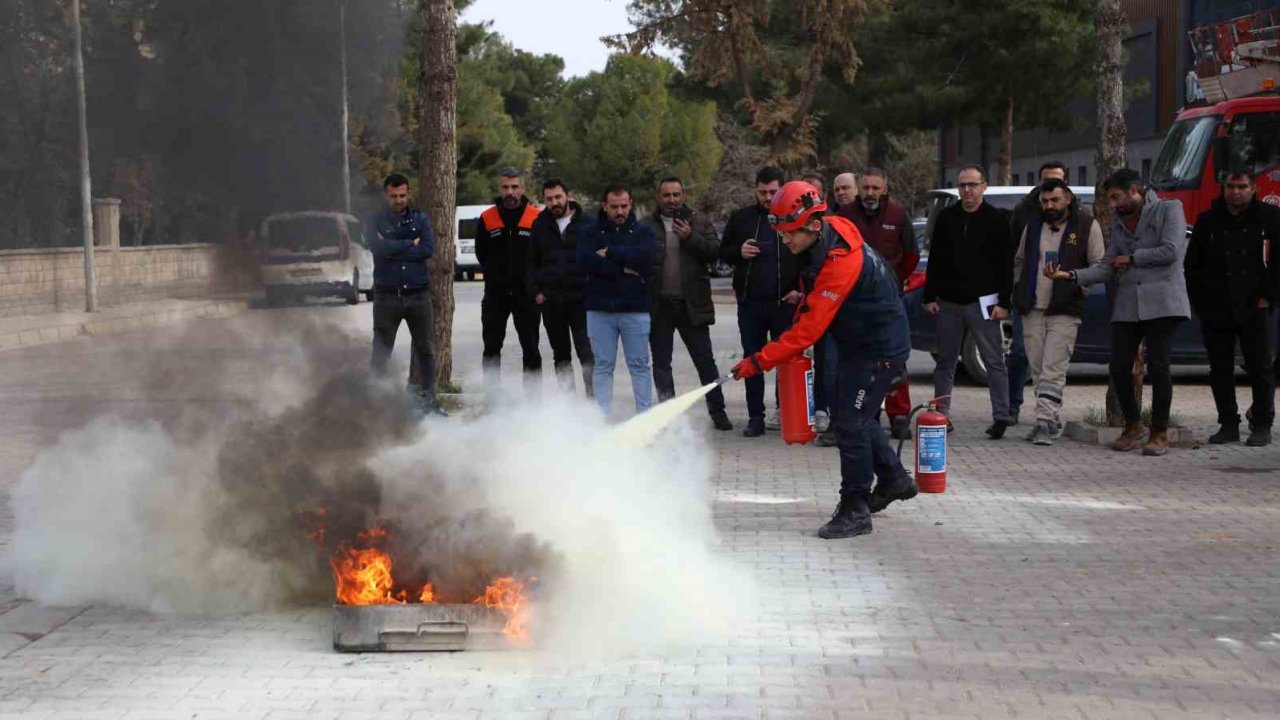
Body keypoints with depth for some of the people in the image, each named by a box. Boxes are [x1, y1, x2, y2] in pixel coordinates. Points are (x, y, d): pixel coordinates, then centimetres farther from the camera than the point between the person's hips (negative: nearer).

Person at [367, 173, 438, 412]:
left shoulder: (420, 219, 6)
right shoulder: (376, 221, 2)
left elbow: (428, 249, -8)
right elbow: (378, 248, -16)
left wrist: (393, 249, -11)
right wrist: (410, 244, -9)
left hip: (418, 294, 2)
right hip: (387, 295, -1)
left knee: (425, 348, 7)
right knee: (381, 351, 3)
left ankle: (429, 397, 16)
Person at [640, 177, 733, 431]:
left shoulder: (700, 222, 7)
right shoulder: (645, 226, 6)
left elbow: (714, 251, -3)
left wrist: (690, 237, -17)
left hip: (692, 305, -1)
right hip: (659, 305, 1)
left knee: (705, 360, 3)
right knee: (661, 362, 6)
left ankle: (717, 411, 10)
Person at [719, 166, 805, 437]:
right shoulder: (741, 218, 9)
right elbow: (723, 252, 16)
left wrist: (801, 289, -4)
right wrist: (739, 252, -6)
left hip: (785, 302, -2)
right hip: (750, 302, 3)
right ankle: (756, 416, 11)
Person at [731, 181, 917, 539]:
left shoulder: (840, 263, -32)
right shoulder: (832, 228, -4)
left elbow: (811, 328, -32)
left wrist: (760, 361, -31)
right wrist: (806, 297, 13)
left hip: (880, 348, -10)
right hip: (860, 342, 10)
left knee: (851, 423, -10)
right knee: (856, 415, 20)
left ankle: (855, 511, -1)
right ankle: (893, 479, 37)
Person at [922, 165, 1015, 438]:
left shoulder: (996, 219, -1)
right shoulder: (946, 217, 9)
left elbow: (1006, 264, -3)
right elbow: (935, 259, 12)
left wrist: (1003, 302, -10)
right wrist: (930, 297, 5)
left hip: (983, 302, -4)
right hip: (949, 302, 4)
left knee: (994, 362, -3)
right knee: (945, 360, 8)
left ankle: (1001, 417, -1)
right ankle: (941, 415, 14)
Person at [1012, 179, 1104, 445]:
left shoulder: (1087, 225, 0)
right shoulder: (1033, 225, 13)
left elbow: (1099, 266, -1)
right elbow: (1019, 261, 23)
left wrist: (1070, 279, -13)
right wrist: (1019, 289, 9)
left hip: (1064, 311, -5)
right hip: (1032, 309, 5)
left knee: (1053, 370, -12)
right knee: (1037, 370, 7)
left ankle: (1045, 423, -14)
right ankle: (1054, 421, 17)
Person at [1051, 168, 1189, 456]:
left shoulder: (1169, 209, 2)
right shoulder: (1120, 225, 20)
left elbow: (1170, 251, -11)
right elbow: (1106, 267, 12)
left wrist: (1132, 258, 0)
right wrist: (1072, 276, -3)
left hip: (1161, 302, -6)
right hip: (1127, 306, 6)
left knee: (1157, 367, -8)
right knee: (1119, 368, -2)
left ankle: (1159, 434, 5)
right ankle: (1133, 426, 19)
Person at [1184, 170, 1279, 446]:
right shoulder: (1208, 221, 8)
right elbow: (1193, 265, 10)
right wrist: (1200, 302, 3)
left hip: (1253, 310, -2)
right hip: (1215, 311, 3)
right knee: (1220, 371, 6)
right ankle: (1228, 425, 14)